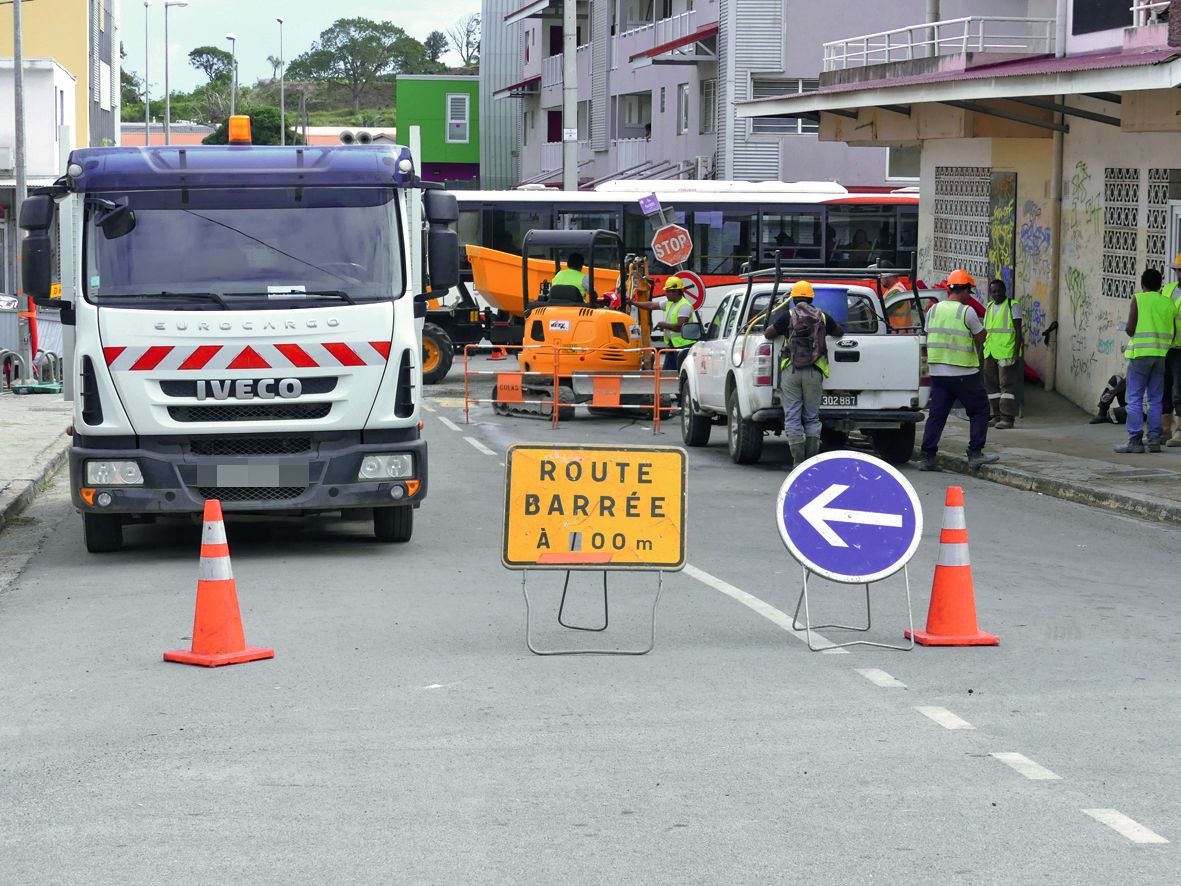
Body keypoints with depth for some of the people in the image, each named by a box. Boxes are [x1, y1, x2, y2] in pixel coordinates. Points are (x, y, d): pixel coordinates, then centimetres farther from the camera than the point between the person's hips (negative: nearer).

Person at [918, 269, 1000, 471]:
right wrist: (977, 324, 13)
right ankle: (975, 453, 6)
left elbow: (928, 336, 13)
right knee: (979, 411, 9)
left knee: (936, 414, 7)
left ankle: (928, 456, 2)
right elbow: (981, 337, -4)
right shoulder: (967, 312, -11)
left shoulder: (934, 310, 6)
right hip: (964, 374, -5)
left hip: (938, 372, 5)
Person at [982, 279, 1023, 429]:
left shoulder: (1013, 305, -5)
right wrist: (983, 349, 18)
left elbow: (1018, 330, -9)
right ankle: (997, 416, 16)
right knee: (991, 384, 9)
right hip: (990, 353, 8)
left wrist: (1016, 352, -16)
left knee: (1006, 384, -9)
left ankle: (1007, 418, -10)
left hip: (1006, 352, -8)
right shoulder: (990, 307, 16)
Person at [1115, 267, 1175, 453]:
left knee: (1135, 399, -2)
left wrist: (1127, 329, 13)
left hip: (1140, 353, -4)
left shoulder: (1138, 299, -5)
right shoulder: (1168, 303, 7)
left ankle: (1135, 440, -8)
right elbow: (1173, 333, 8)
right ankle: (1154, 440, 8)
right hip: (1161, 355, 4)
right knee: (1155, 400, 10)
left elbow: (1130, 329, -9)